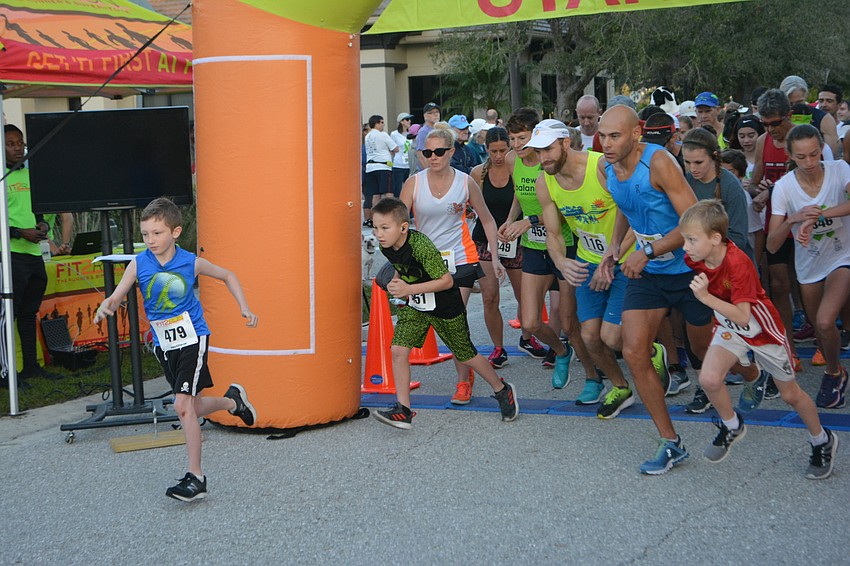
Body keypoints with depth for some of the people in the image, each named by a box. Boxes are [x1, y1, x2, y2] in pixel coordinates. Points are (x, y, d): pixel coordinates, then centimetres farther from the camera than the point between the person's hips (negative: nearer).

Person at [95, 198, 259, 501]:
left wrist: (244, 308, -1)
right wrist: (105, 308, -38)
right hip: (164, 345, 4)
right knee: (192, 407, 14)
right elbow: (116, 297, -15)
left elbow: (227, 276, 7)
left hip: (192, 339, -4)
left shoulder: (190, 262, -9)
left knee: (183, 405, -15)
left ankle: (195, 477, -7)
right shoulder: (138, 264, -7)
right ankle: (233, 400, 46)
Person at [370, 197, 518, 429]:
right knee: (398, 350, -10)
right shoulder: (386, 247, -10)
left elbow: (447, 281, -29)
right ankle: (403, 410, -2)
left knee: (465, 355, 9)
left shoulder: (421, 246, -32)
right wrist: (396, 281, -3)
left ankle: (503, 390, 32)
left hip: (446, 307, -6)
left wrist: (409, 289, -32)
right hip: (414, 306, 6)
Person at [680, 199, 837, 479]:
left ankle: (822, 441, 36)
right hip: (728, 328, 5)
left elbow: (742, 317, -38)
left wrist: (705, 296, -44)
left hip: (763, 330, -5)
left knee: (790, 394, 10)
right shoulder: (694, 259, -16)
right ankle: (732, 426, 10)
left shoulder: (738, 264, -36)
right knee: (708, 379, -20)